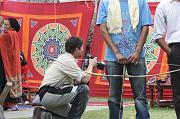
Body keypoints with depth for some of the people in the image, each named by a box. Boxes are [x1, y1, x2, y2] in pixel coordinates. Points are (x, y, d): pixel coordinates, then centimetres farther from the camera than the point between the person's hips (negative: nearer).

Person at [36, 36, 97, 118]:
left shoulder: (63, 58, 16)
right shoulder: (68, 61, -14)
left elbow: (75, 81, 19)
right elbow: (85, 79, -16)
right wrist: (91, 65, 0)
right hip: (49, 95, -10)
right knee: (84, 89, -18)